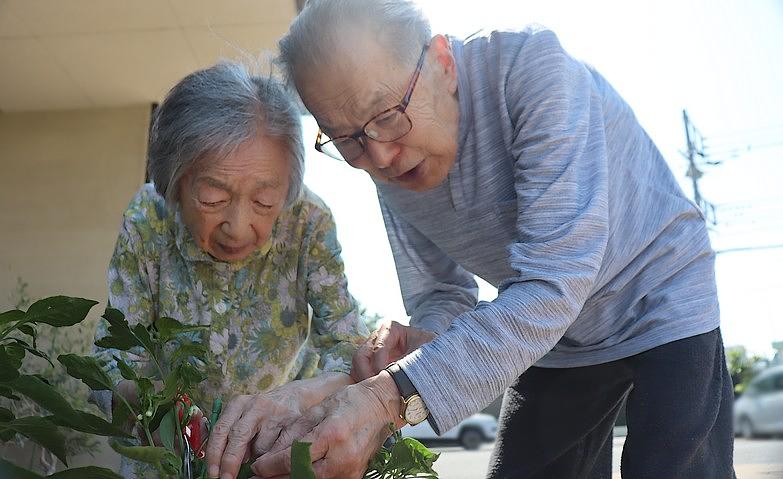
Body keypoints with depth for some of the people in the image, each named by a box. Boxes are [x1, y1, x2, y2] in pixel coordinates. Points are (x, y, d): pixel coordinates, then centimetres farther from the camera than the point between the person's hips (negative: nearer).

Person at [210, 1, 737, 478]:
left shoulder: (532, 68, -30)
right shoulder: (389, 164, -11)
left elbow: (555, 283, -37)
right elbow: (441, 297, -2)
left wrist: (395, 397, -45)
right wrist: (417, 342, -27)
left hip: (662, 300, -4)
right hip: (552, 340, 5)